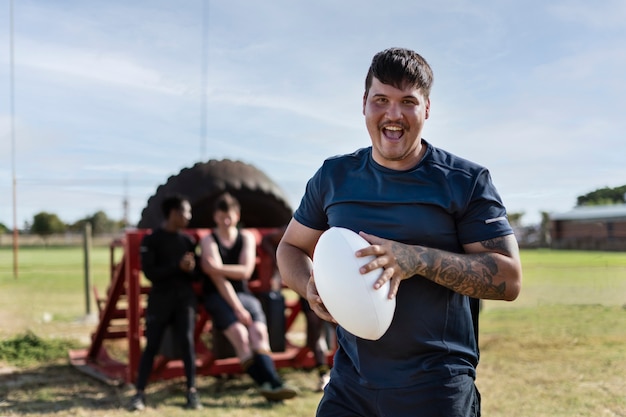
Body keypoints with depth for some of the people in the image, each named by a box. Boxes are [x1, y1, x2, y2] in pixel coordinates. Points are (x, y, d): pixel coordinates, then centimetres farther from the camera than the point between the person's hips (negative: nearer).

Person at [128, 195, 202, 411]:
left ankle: (192, 391, -1)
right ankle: (140, 393, 6)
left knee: (187, 342, -7)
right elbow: (149, 272, -11)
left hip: (185, 298, 3)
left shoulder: (188, 240, 9)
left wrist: (191, 269, -14)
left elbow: (196, 272, 9)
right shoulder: (151, 240, -3)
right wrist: (178, 266, -20)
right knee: (152, 346, -1)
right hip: (160, 299, -3)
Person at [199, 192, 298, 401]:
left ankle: (268, 384, -37)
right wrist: (237, 308, -19)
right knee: (239, 333, -29)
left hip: (244, 294, 3)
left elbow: (245, 271, -6)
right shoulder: (209, 241, 0)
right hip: (218, 297, -3)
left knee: (259, 331, -25)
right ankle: (271, 382, -34)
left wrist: (218, 268, -20)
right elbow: (218, 278, -11)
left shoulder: (247, 237, 9)